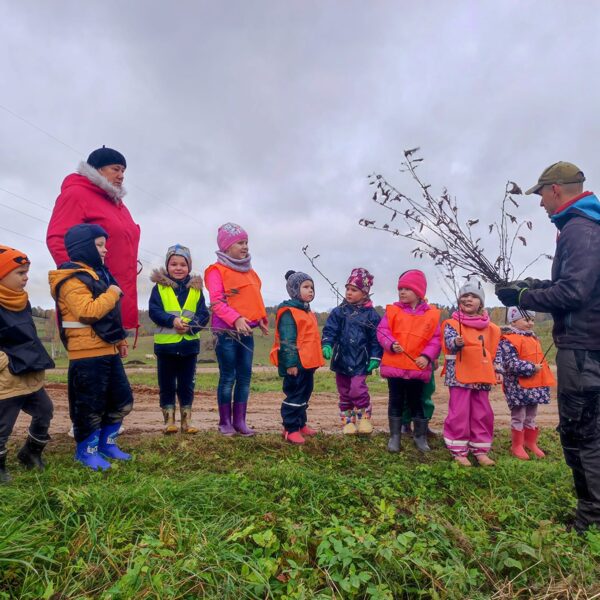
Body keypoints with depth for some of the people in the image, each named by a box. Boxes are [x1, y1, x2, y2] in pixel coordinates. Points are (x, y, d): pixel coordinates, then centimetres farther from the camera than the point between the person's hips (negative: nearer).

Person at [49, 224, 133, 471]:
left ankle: (106, 443, 29)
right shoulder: (72, 280, -13)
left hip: (108, 351, 10)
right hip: (87, 354, -10)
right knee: (90, 405, 2)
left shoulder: (98, 274, 18)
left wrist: (120, 339, 20)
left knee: (122, 400, 14)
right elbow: (88, 312, -27)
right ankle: (87, 450, 20)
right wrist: (112, 294, -15)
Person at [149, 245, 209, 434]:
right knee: (166, 385, 9)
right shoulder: (159, 287, 0)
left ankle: (186, 420, 23)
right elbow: (154, 311, -10)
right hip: (165, 344, -1)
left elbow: (204, 314, -2)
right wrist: (172, 320, -25)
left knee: (187, 385, 11)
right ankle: (169, 420, 22)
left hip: (189, 344, 2)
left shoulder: (196, 288, 5)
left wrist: (190, 326, -20)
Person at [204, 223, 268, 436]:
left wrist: (261, 318, 4)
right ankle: (225, 422, 14)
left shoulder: (249, 271, 17)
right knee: (228, 377, 0)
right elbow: (217, 301, -15)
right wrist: (236, 319, -27)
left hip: (246, 331, 7)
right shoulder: (217, 270, -5)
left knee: (245, 376, 7)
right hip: (226, 331, -6)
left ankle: (240, 420, 18)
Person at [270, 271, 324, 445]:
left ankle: (301, 424, 30)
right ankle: (290, 429, 6)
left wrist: (315, 360, 24)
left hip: (308, 363, 10)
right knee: (294, 396, -3)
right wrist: (290, 363, -23)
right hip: (296, 364, -10)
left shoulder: (308, 313, 17)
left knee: (304, 395, 18)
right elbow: (287, 340, -19)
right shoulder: (288, 312, -13)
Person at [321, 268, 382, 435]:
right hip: (342, 359, 3)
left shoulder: (371, 314, -3)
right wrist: (326, 345, -21)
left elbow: (376, 338, -1)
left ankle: (364, 417, 13)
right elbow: (329, 331, -4)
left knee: (357, 390, -13)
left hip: (361, 361, -3)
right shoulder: (338, 312, 1)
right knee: (344, 393, 12)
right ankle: (348, 421, 28)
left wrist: (375, 357, -6)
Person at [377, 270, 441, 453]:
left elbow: (435, 340, 0)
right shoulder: (392, 310, 0)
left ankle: (420, 436, 30)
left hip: (418, 367, 0)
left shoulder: (431, 314, 0)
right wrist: (391, 344, -22)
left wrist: (427, 356, -14)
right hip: (394, 365, 0)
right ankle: (395, 436, 23)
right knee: (396, 402, 10)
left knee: (416, 402, 13)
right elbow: (382, 331, -4)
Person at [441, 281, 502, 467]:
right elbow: (449, 341, -18)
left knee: (483, 414, 11)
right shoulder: (452, 323, -1)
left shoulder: (490, 328, 12)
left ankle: (480, 450, 24)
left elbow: (495, 351, 15)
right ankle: (459, 451, 11)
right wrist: (456, 342, -39)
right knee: (459, 413, -1)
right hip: (459, 376, -4)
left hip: (482, 377, 5)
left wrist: (498, 370, 9)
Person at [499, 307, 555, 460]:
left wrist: (545, 382, 17)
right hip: (518, 387, -8)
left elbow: (541, 361, 20)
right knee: (518, 417, 3)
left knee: (531, 417, 19)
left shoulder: (533, 338, 13)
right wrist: (532, 368, -25)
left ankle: (530, 442, 33)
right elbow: (511, 364, -23)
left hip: (534, 386, 8)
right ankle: (517, 445, 16)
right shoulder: (508, 340, -16)